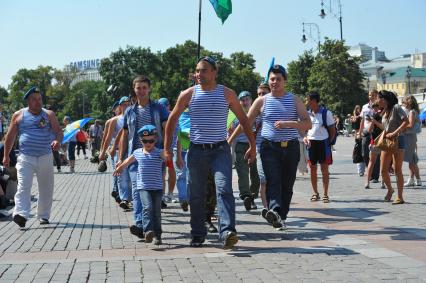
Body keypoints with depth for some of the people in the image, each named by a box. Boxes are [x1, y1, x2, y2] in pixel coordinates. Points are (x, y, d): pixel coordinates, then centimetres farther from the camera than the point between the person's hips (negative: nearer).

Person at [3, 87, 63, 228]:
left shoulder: (49, 115, 7)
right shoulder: (19, 115, 6)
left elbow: (59, 132, 2)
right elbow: (10, 136, 11)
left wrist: (57, 140, -21)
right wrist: (6, 155, 11)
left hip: (45, 157, 2)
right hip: (25, 158, -2)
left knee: (46, 188, 8)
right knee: (23, 186, -17)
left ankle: (43, 216, 21)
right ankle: (21, 214, -26)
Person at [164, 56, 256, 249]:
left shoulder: (227, 94, 2)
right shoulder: (188, 94, 3)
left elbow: (243, 119, 9)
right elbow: (172, 119, 12)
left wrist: (252, 145, 7)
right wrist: (167, 147, 8)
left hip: (220, 149, -1)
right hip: (197, 150, 2)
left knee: (224, 189, -18)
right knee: (196, 195, 7)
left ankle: (227, 232, -25)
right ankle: (198, 235, 20)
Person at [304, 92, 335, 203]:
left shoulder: (326, 113, -7)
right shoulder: (307, 113, 6)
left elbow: (332, 130, -2)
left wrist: (328, 142, -6)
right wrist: (305, 138, -4)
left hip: (323, 142, -4)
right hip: (311, 143, 4)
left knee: (324, 169, -1)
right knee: (312, 169, 7)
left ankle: (325, 194, 7)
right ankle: (315, 193, 18)